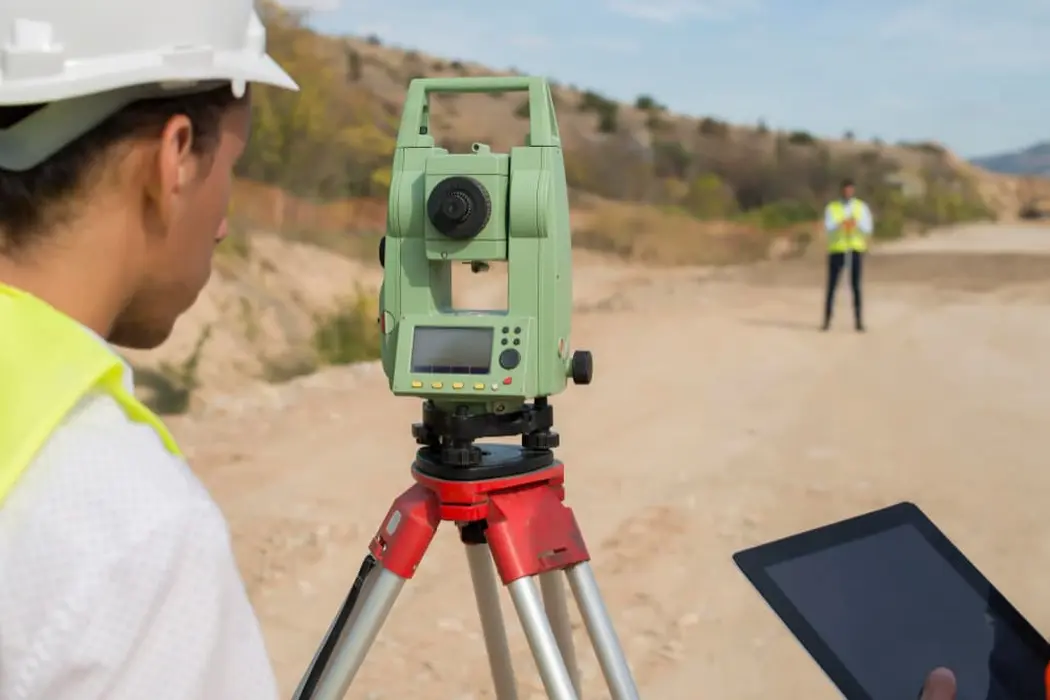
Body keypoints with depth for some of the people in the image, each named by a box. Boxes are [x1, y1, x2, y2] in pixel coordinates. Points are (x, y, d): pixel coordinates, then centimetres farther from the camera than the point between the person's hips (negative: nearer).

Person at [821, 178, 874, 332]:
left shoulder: (862, 207, 5)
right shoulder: (831, 208, 3)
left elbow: (869, 228, -5)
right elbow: (828, 229, -11)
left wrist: (857, 224, -27)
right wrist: (841, 225, -33)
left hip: (856, 250, 0)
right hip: (837, 250, 0)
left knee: (856, 286, 0)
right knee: (831, 286, 0)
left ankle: (859, 321, 5)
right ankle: (827, 321, 8)